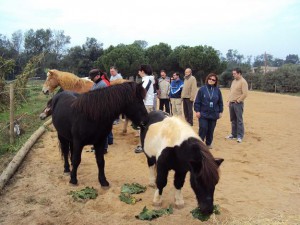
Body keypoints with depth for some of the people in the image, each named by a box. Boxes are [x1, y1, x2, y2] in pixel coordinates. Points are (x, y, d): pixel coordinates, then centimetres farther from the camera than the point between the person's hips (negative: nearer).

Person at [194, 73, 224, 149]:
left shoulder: (217, 90, 5)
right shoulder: (202, 89, -2)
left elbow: (220, 102, 11)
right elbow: (197, 101, -2)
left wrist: (220, 112, 8)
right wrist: (197, 111, -7)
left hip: (214, 114, 3)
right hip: (203, 114, -2)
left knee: (211, 130, 8)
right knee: (203, 128, -6)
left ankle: (209, 143, 24)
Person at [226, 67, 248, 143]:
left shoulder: (243, 82, -10)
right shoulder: (234, 81, 15)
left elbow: (245, 94, -17)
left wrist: (238, 101, -12)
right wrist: (228, 101, 11)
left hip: (238, 104, -8)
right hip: (231, 103, 8)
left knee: (239, 120, -4)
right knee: (233, 120, 13)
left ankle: (240, 136, 1)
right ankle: (234, 134, 23)